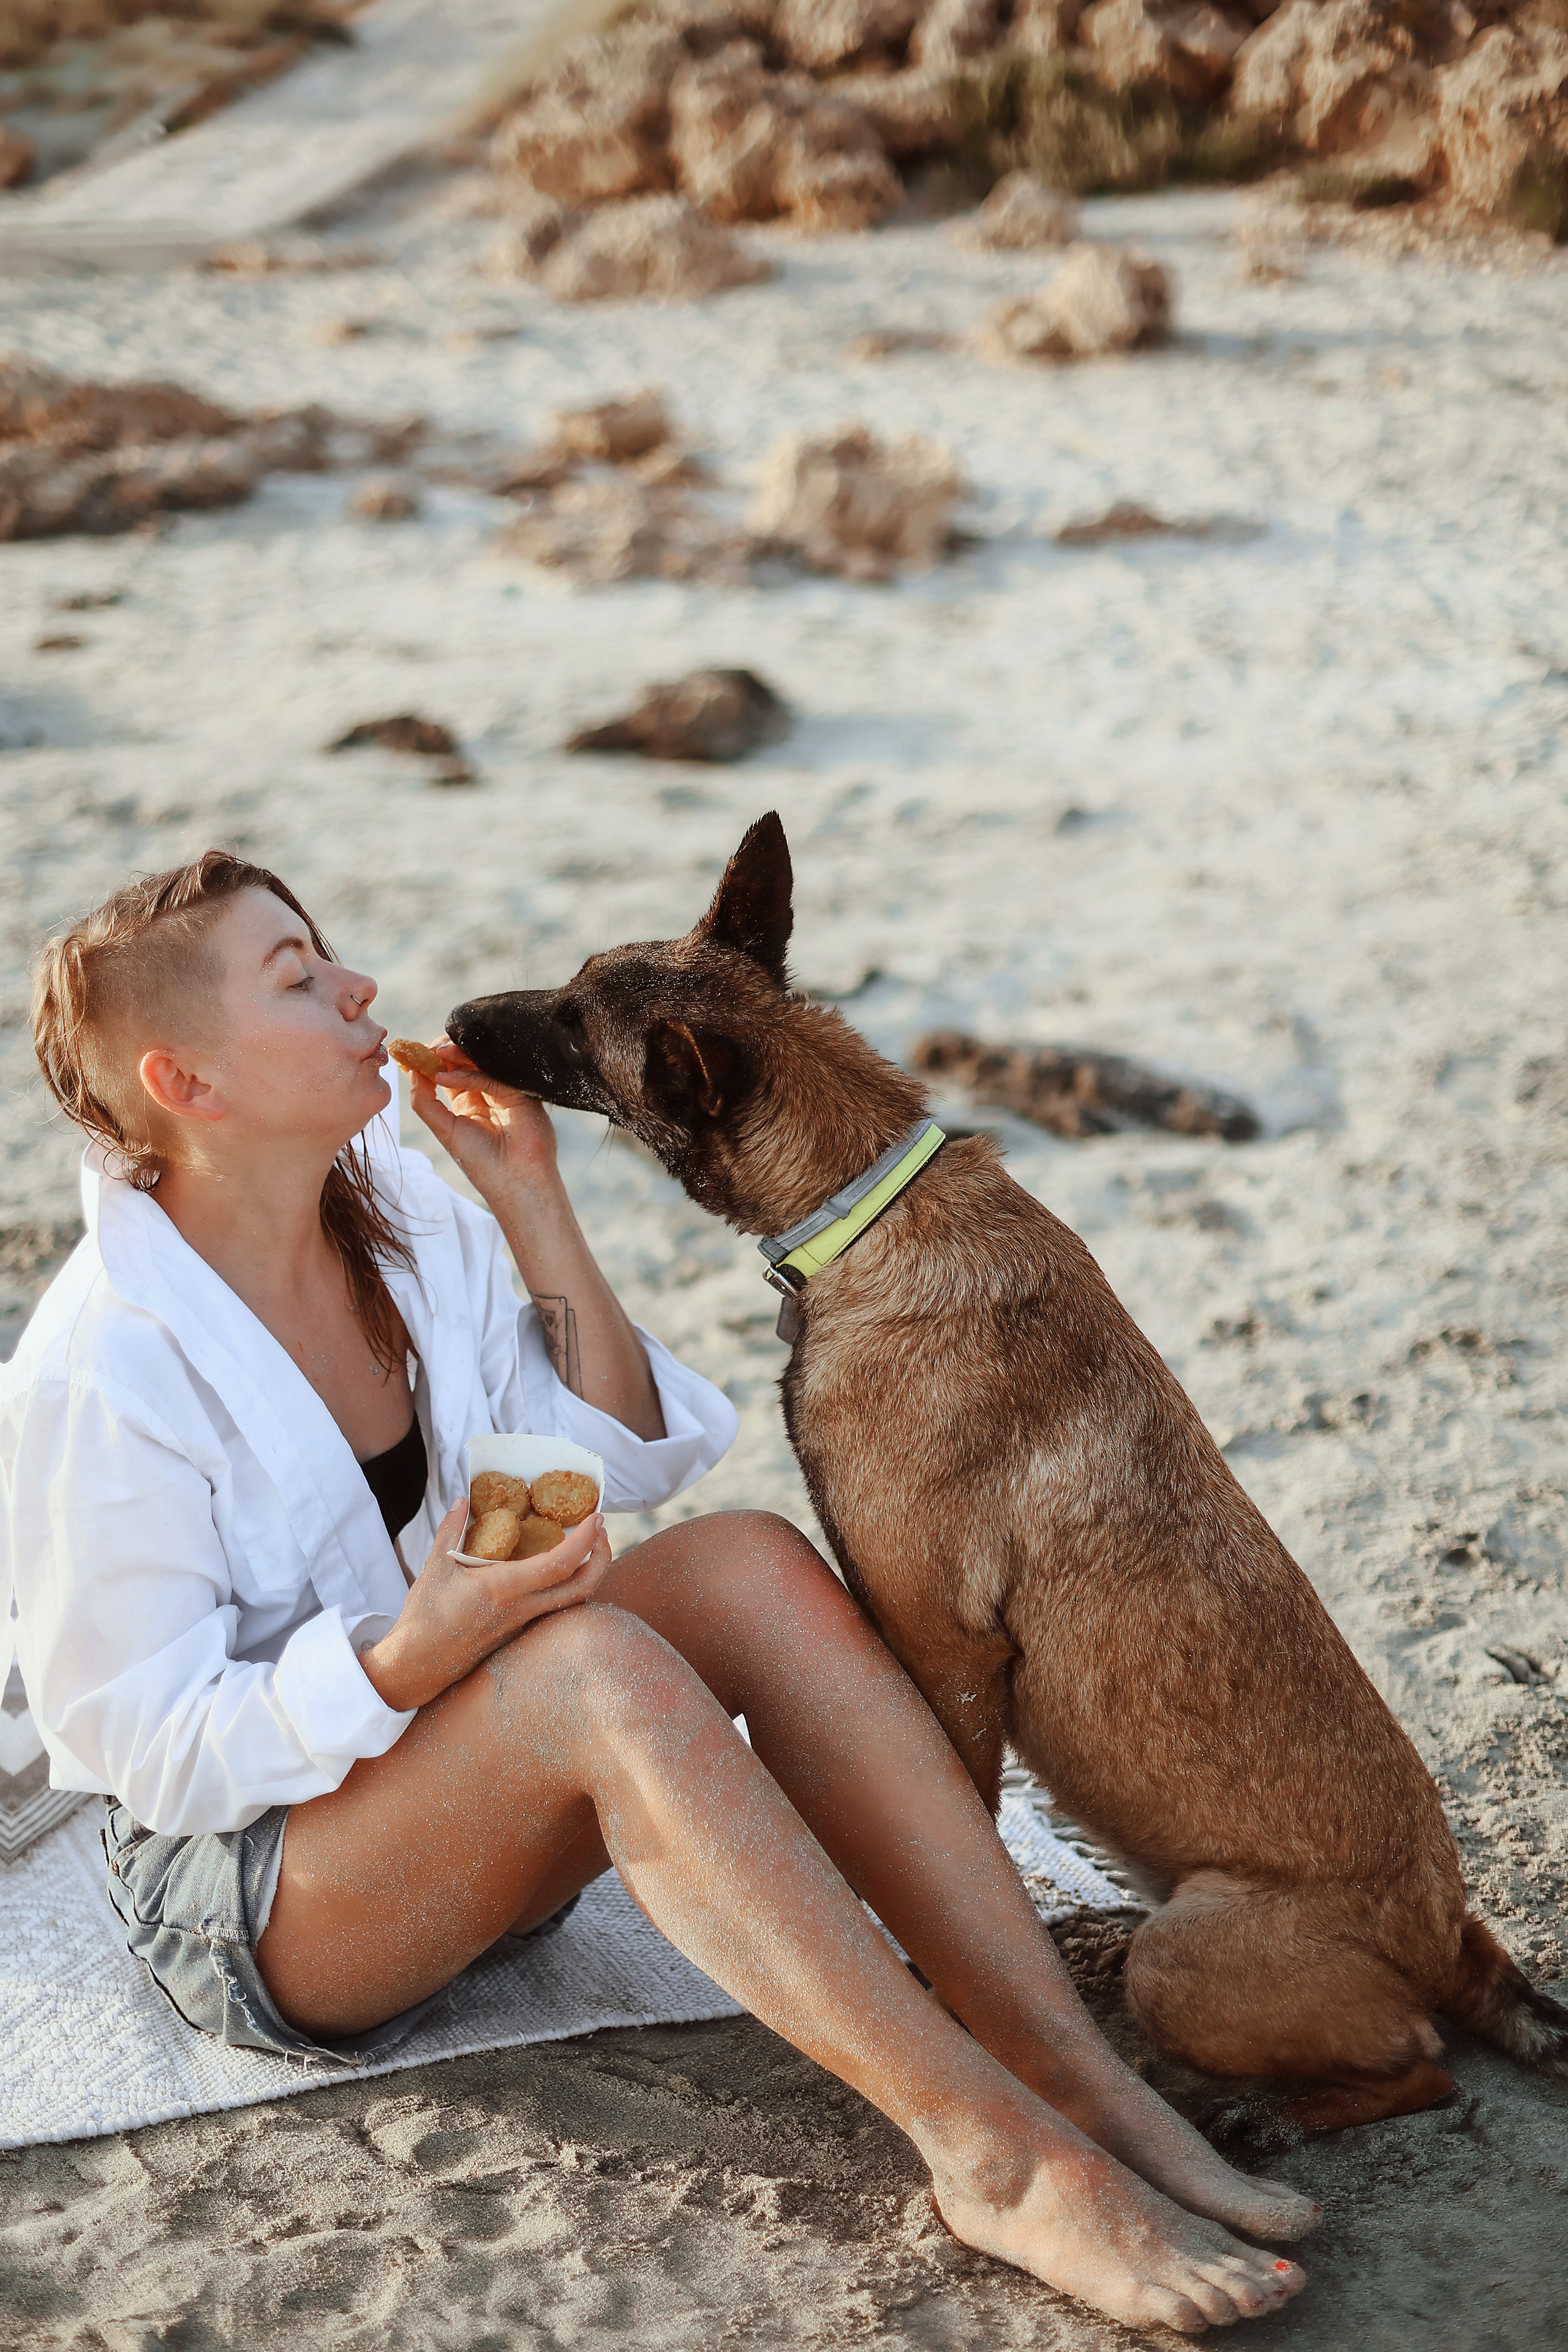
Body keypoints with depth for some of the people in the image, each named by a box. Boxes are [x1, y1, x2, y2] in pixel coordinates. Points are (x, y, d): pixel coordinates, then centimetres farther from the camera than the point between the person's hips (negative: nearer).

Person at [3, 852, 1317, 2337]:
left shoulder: (403, 1217, 0)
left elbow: (623, 1458, 3)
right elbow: (143, 1741, -18)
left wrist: (534, 1207, -8)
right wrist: (413, 1657, -34)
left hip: (472, 1805, 7)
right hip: (244, 1889, -7)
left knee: (752, 1564, -21)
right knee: (595, 1663, -35)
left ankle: (1073, 2073, -25)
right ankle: (994, 2157, -34)